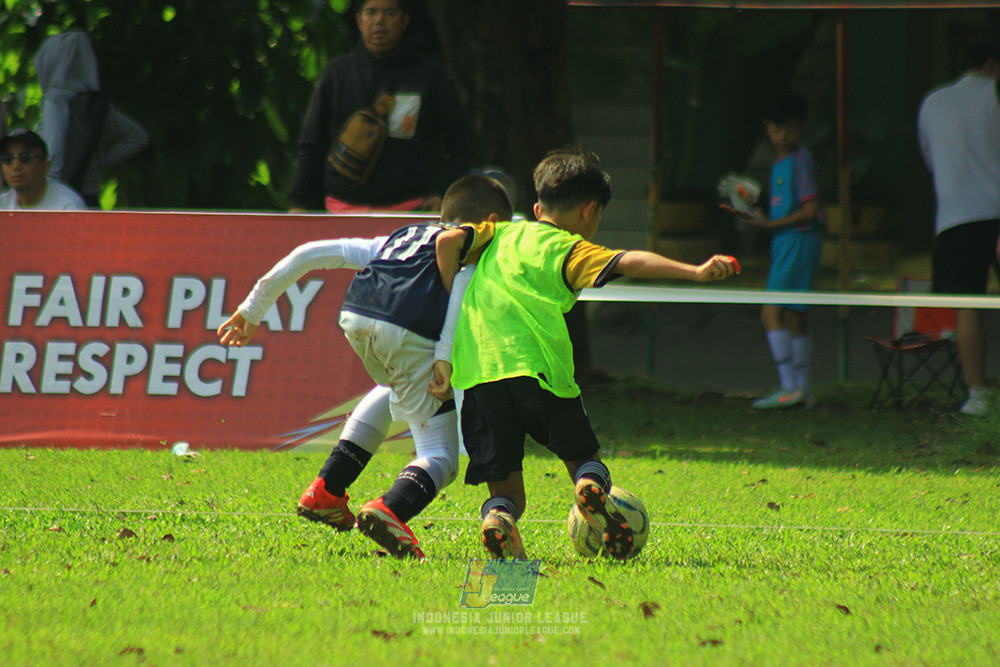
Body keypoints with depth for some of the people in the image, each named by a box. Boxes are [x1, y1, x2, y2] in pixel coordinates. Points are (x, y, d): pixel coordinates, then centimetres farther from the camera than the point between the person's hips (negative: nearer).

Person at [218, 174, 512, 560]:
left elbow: (314, 254, 31)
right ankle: (390, 510, -28)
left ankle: (325, 491, 32)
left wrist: (253, 308, 37)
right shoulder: (480, 243, 22)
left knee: (395, 389, 38)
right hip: (410, 332, -6)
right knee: (440, 457, 2)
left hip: (354, 315, 6)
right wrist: (446, 358, -10)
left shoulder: (401, 239, 38)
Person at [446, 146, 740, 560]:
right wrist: (695, 273, -16)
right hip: (536, 366, -3)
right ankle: (592, 486, -20)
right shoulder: (570, 251, 8)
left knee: (505, 492, 7)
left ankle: (498, 518, -28)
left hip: (477, 370, 4)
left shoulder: (502, 233, 23)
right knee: (584, 459, 15)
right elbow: (629, 263, -7)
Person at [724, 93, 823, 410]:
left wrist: (769, 224, -13)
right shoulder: (779, 163, 17)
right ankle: (802, 389, 14)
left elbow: (809, 211, -17)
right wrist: (755, 215, 7)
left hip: (799, 240, -10)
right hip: (785, 242, 10)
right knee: (794, 317, 11)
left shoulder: (800, 162, -12)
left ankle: (789, 387, -15)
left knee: (772, 313, -13)